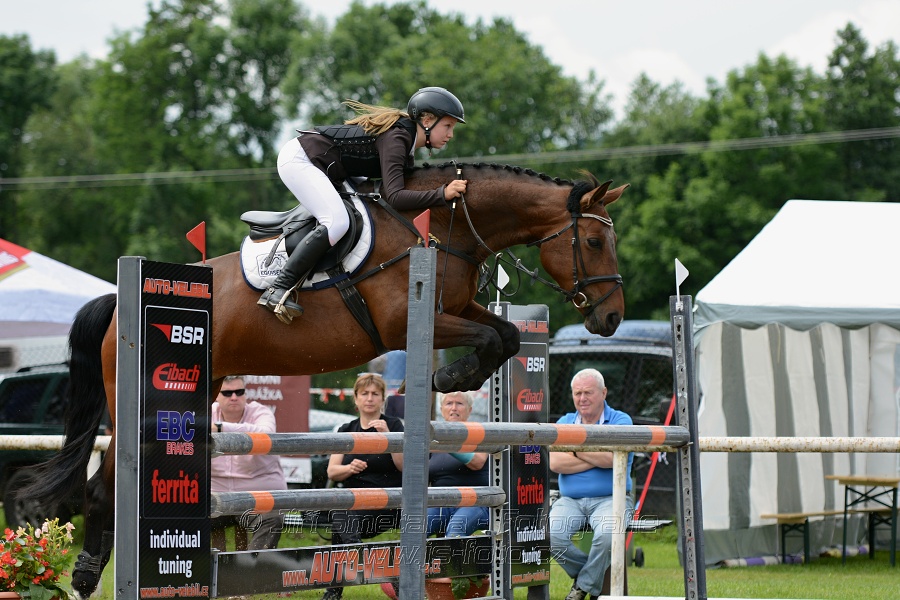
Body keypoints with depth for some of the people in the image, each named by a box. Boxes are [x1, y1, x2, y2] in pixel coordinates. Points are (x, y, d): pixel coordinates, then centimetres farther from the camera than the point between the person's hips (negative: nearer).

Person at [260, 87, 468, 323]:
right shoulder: (395, 139, -20)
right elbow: (395, 197, -29)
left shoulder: (405, 136, 9)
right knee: (337, 222, -25)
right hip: (299, 159, -11)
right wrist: (442, 194, -34)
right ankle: (277, 289, -28)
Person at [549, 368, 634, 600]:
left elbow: (611, 458, -15)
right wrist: (597, 458, -7)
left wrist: (575, 448, -3)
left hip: (610, 499, -3)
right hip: (570, 500, 3)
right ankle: (592, 573, 0)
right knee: (551, 535, -27)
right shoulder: (564, 423, 14)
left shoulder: (620, 421, 4)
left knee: (606, 534, -35)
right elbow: (554, 463, -4)